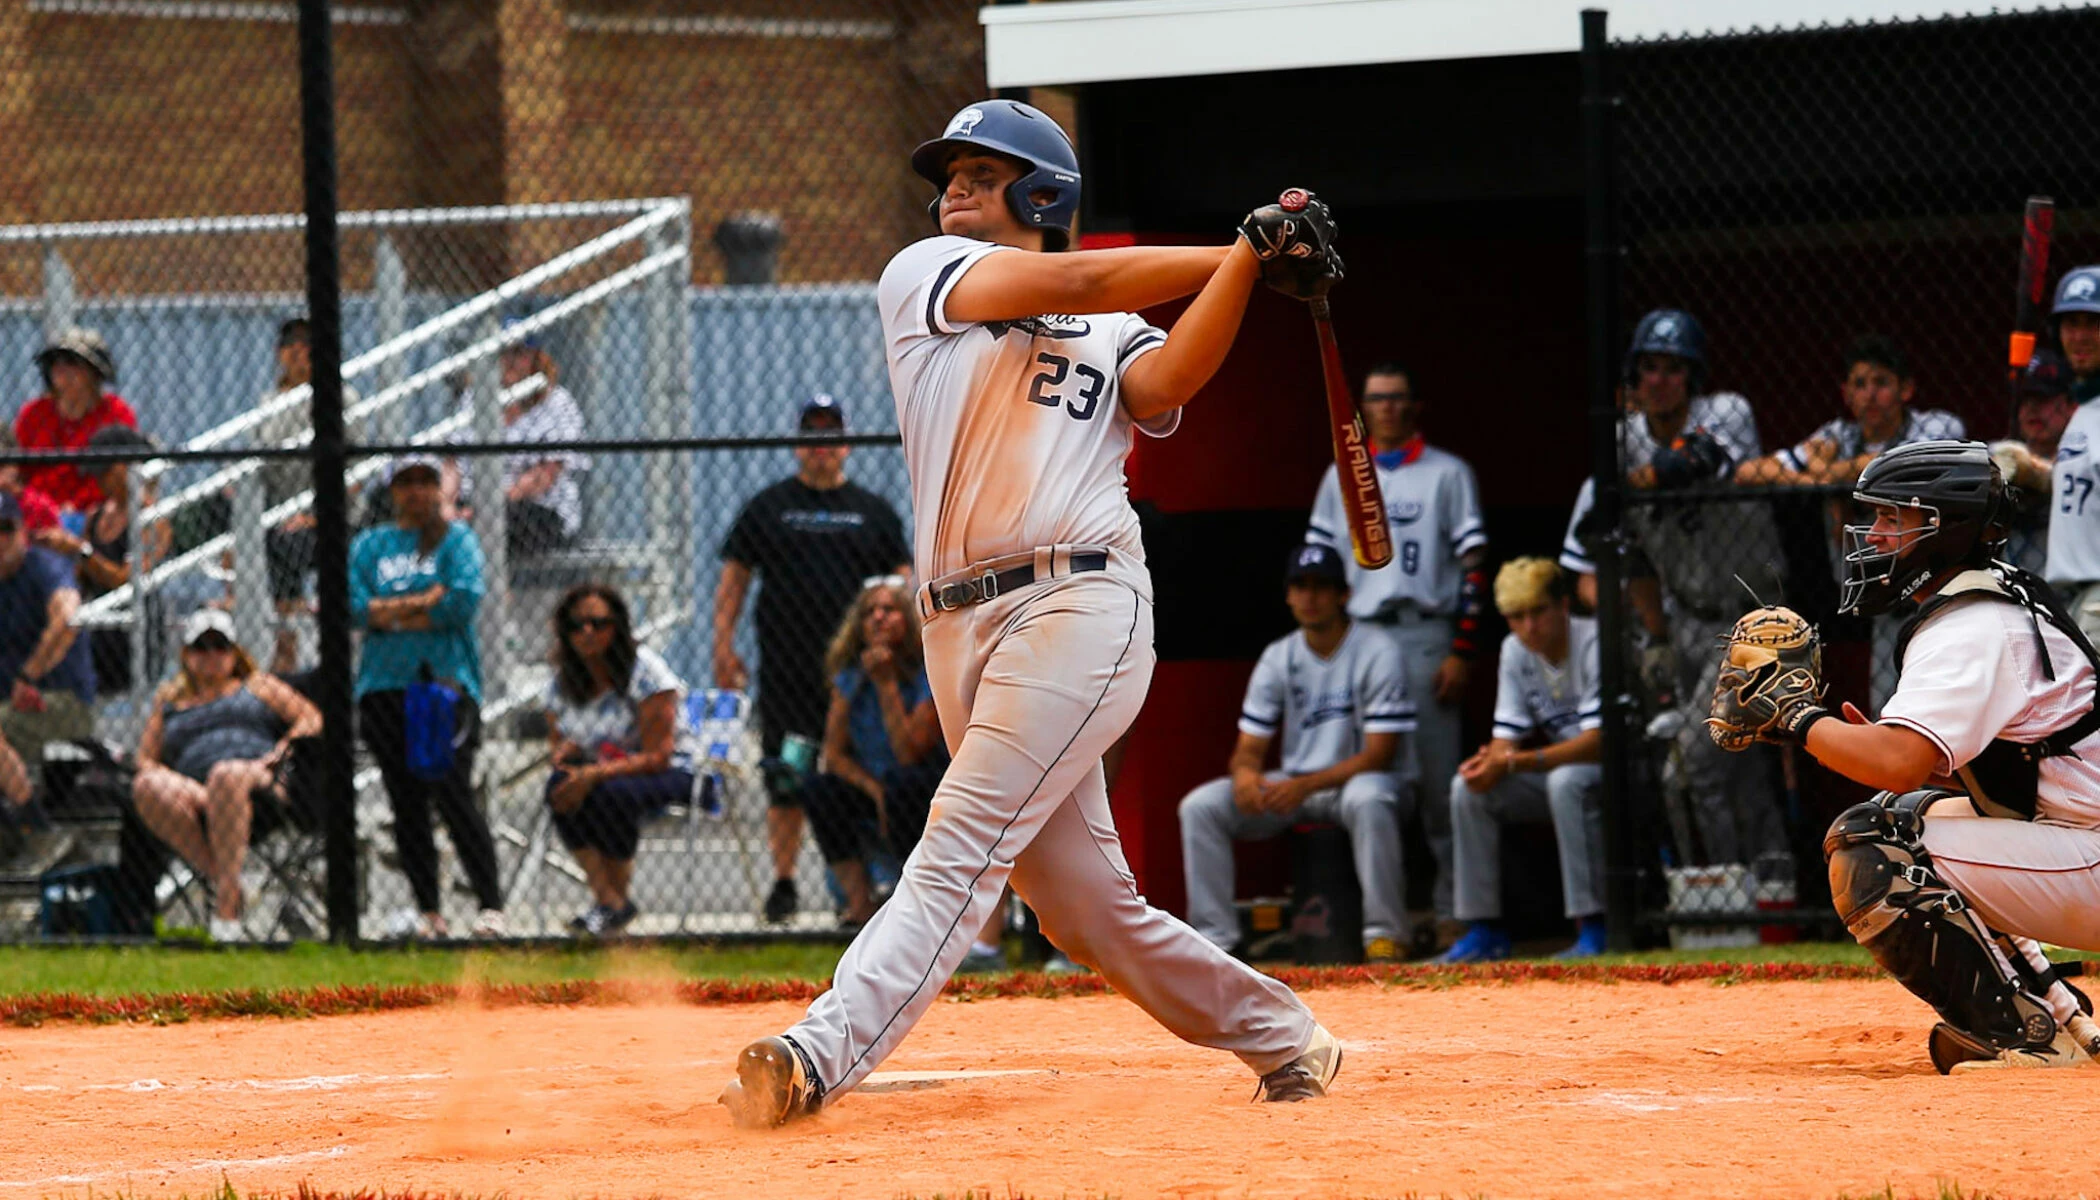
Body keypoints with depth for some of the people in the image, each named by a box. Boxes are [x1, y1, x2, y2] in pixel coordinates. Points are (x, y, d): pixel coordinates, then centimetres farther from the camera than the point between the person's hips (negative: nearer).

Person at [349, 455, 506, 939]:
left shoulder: (456, 539, 8)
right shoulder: (369, 545, 16)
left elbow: (465, 600, -8)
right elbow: (354, 607, 1)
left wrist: (391, 615, -5)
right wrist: (426, 602, -8)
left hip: (445, 681, -4)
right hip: (384, 688, 4)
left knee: (453, 797, -14)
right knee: (406, 803, 2)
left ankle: (491, 906, -15)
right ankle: (428, 912, 6)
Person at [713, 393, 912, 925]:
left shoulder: (873, 511, 13)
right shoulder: (768, 507, 12)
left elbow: (903, 583, 12)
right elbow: (734, 577, 10)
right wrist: (723, 644, 0)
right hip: (785, 673, 0)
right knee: (785, 783, -2)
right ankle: (783, 882, 6)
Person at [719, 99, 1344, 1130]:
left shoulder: (1114, 335, 17)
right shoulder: (922, 275, 16)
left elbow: (1164, 380, -6)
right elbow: (1070, 283, 3)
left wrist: (1246, 263, -16)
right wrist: (1240, 257, 6)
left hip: (1080, 607, -3)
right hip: (962, 626, 3)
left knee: (958, 856, -16)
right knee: (1082, 905, 4)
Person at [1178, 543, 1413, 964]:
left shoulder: (1377, 652, -12)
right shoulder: (1278, 658, 5)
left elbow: (1378, 755, -18)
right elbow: (1249, 746, 4)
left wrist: (1305, 786, -30)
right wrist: (1245, 772, -23)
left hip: (1356, 778, -5)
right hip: (1291, 785, 5)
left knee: (1366, 798, -41)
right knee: (1200, 806, -14)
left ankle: (1385, 934, -34)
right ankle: (1213, 937, -14)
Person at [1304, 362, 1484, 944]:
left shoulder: (1448, 474, 7)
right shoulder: (1341, 478, 17)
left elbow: (1473, 565, 1)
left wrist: (1462, 652, -9)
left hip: (1425, 637, -3)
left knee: (1438, 779, -6)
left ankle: (1452, 911, -3)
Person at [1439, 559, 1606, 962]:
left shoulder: (1594, 644, -21)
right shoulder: (1516, 650, 2)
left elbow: (1598, 742, -28)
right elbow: (1508, 738, 4)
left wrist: (1514, 762, -31)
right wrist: (1490, 762, -21)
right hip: (1561, 761, 7)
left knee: (1566, 781, -37)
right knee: (1467, 788, -7)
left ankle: (1593, 929, -34)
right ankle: (1484, 931, -4)